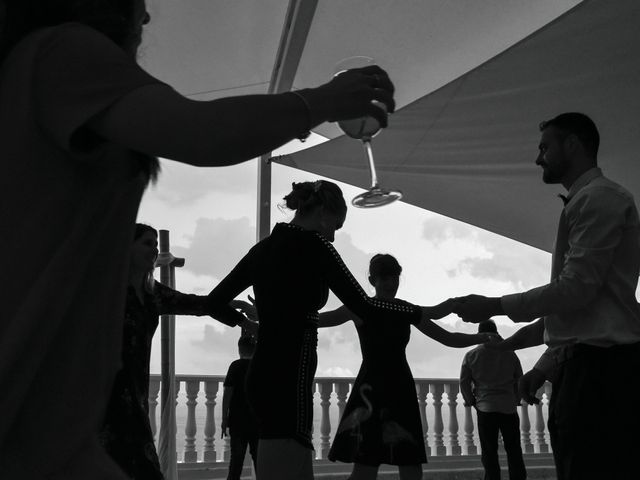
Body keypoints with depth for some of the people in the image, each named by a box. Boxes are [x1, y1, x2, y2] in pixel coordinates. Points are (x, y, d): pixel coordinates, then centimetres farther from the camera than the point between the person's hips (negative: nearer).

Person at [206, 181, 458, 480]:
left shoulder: (264, 247, 12)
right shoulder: (313, 245, -9)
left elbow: (215, 302, 17)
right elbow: (364, 308, -13)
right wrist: (429, 312, -3)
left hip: (263, 377, 9)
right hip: (288, 381, -8)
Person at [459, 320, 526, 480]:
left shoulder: (471, 355, 0)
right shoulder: (510, 353, 5)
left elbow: (464, 382, 0)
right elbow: (519, 380, 9)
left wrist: (471, 401, 13)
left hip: (485, 408, -1)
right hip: (509, 407, 1)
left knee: (489, 451, 4)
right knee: (513, 449, 10)